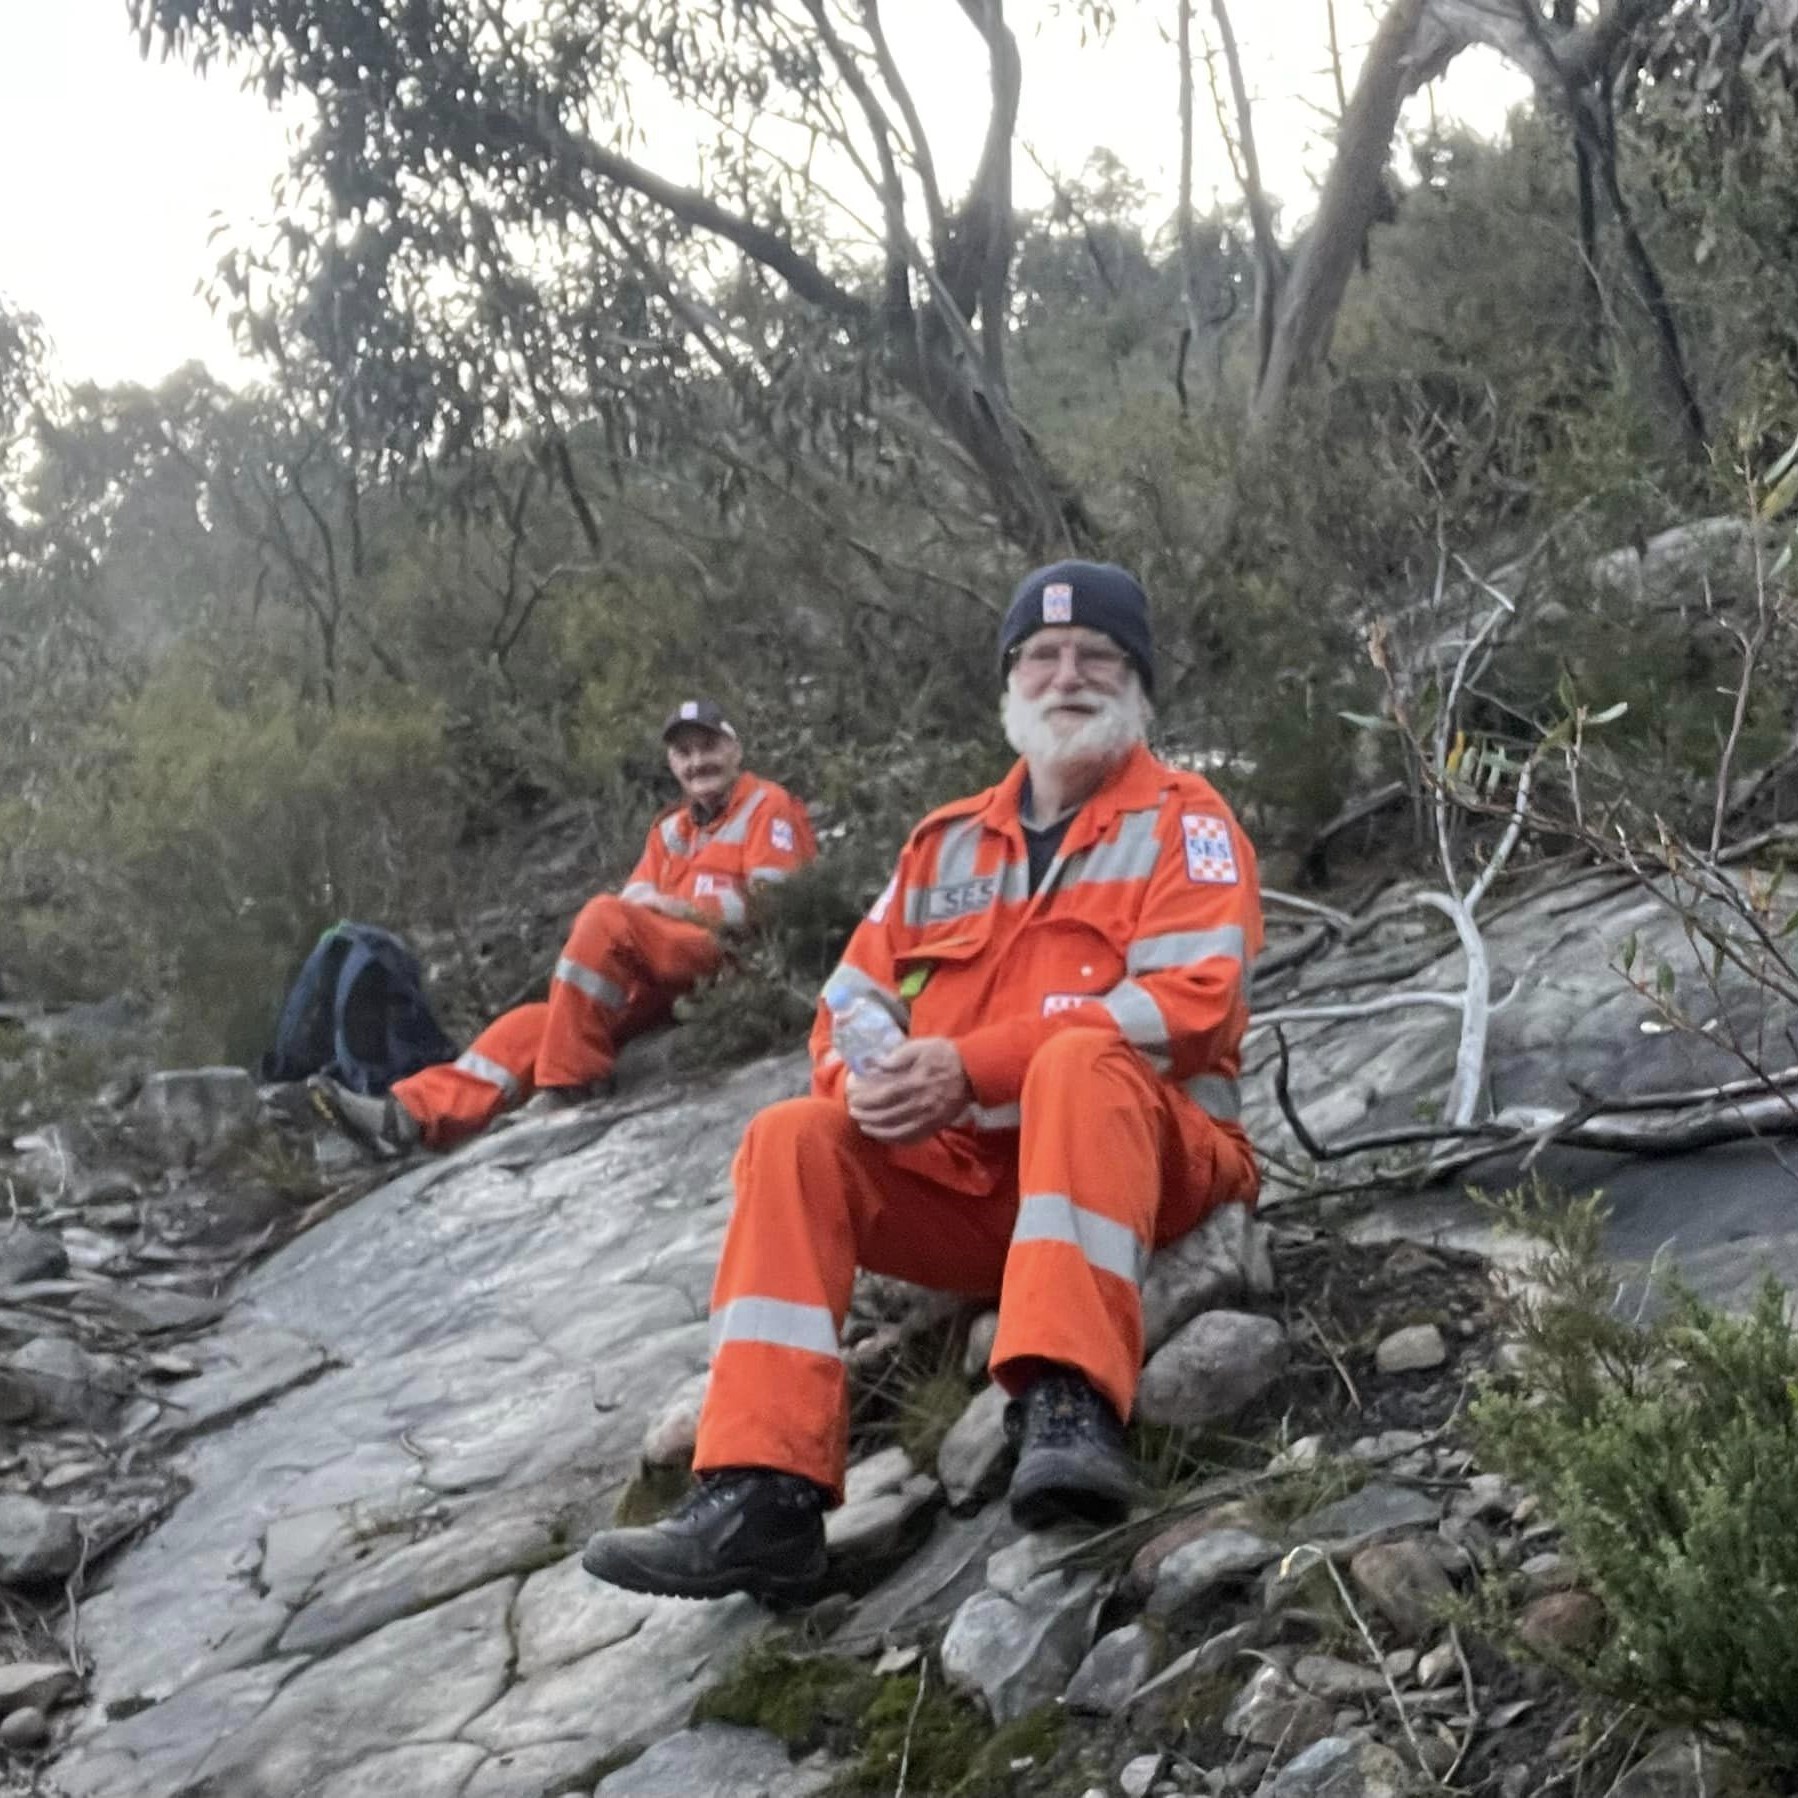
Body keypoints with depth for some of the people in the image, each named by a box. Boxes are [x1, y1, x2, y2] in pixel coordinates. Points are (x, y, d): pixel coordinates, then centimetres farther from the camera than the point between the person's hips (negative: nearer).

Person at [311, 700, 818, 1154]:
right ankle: (409, 1116, -22)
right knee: (541, 1021, -10)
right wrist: (644, 906, -10)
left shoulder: (767, 807, 4)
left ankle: (571, 1080, -25)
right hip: (664, 983, 7)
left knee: (605, 916, -28)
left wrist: (677, 909, -12)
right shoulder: (671, 829, 25)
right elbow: (636, 898, 15)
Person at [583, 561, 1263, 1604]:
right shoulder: (949, 843, 17)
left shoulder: (1183, 821, 2)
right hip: (970, 1181, 5)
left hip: (1151, 1164, -4)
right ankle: (763, 1498, -28)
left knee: (1078, 1060, -34)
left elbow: (1194, 1002, -14)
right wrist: (870, 1075, -13)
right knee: (796, 1138, -18)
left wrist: (971, 1067, -22)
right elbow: (853, 1002, 14)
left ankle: (1072, 1411, -45)